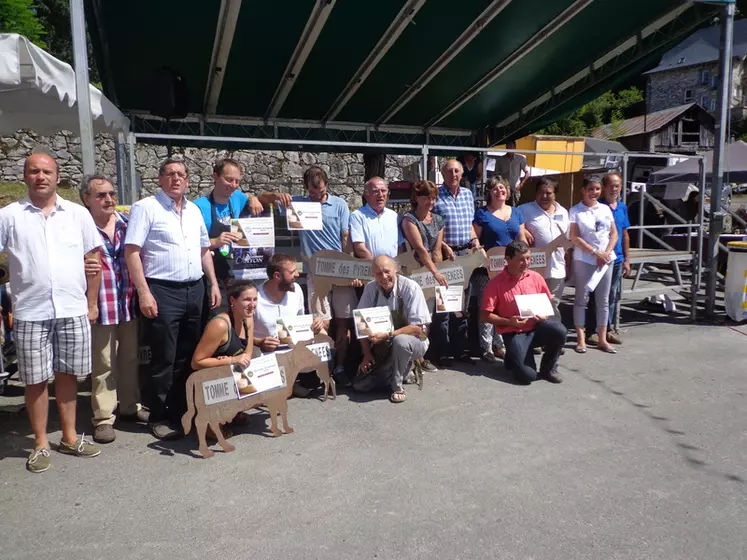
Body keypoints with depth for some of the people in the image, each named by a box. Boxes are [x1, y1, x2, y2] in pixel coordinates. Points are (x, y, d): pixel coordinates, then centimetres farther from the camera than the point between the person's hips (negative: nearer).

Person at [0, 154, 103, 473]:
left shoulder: (78, 214, 4)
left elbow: (93, 259, 7)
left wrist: (92, 303, 6)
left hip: (73, 310, 1)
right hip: (31, 312, -1)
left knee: (67, 374, 12)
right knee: (36, 379, 7)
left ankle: (69, 437, 25)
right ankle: (40, 445, 20)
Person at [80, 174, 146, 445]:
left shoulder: (126, 222, 7)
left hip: (130, 303, 5)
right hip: (100, 307, -5)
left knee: (130, 358, 16)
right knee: (103, 364, 5)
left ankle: (130, 406, 32)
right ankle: (103, 418, 16)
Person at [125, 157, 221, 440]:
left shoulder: (194, 210, 15)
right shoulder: (146, 207, -5)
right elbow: (131, 251, -11)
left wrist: (213, 284, 13)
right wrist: (144, 292, -18)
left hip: (194, 290, 6)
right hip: (163, 291, -6)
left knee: (188, 356, 13)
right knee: (164, 358, -1)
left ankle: (181, 410, 26)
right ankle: (159, 417, 12)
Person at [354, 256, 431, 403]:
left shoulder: (410, 287, -22)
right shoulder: (370, 289, -9)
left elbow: (419, 328, -24)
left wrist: (387, 335, -32)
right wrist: (367, 353, -9)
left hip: (412, 341, -4)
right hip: (382, 347, 4)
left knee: (399, 341, -39)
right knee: (360, 385, -4)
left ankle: (398, 386, -14)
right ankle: (402, 370, 15)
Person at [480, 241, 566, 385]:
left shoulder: (536, 277, 2)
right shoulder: (495, 283, -10)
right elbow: (484, 315, -9)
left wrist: (544, 315, -8)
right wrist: (509, 321, -19)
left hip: (537, 327, 4)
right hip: (514, 333, -4)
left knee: (559, 331, -29)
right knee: (527, 375, -20)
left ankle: (548, 369, -1)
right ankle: (513, 357, 18)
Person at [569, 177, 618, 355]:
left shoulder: (605, 209, 9)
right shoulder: (575, 211, -3)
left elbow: (614, 233, 9)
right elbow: (574, 237, -9)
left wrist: (607, 253, -7)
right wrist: (595, 253, -14)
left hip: (606, 259, 4)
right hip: (583, 260, -4)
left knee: (603, 300, 7)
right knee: (581, 299, 2)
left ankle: (602, 339, 15)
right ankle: (581, 338, 9)